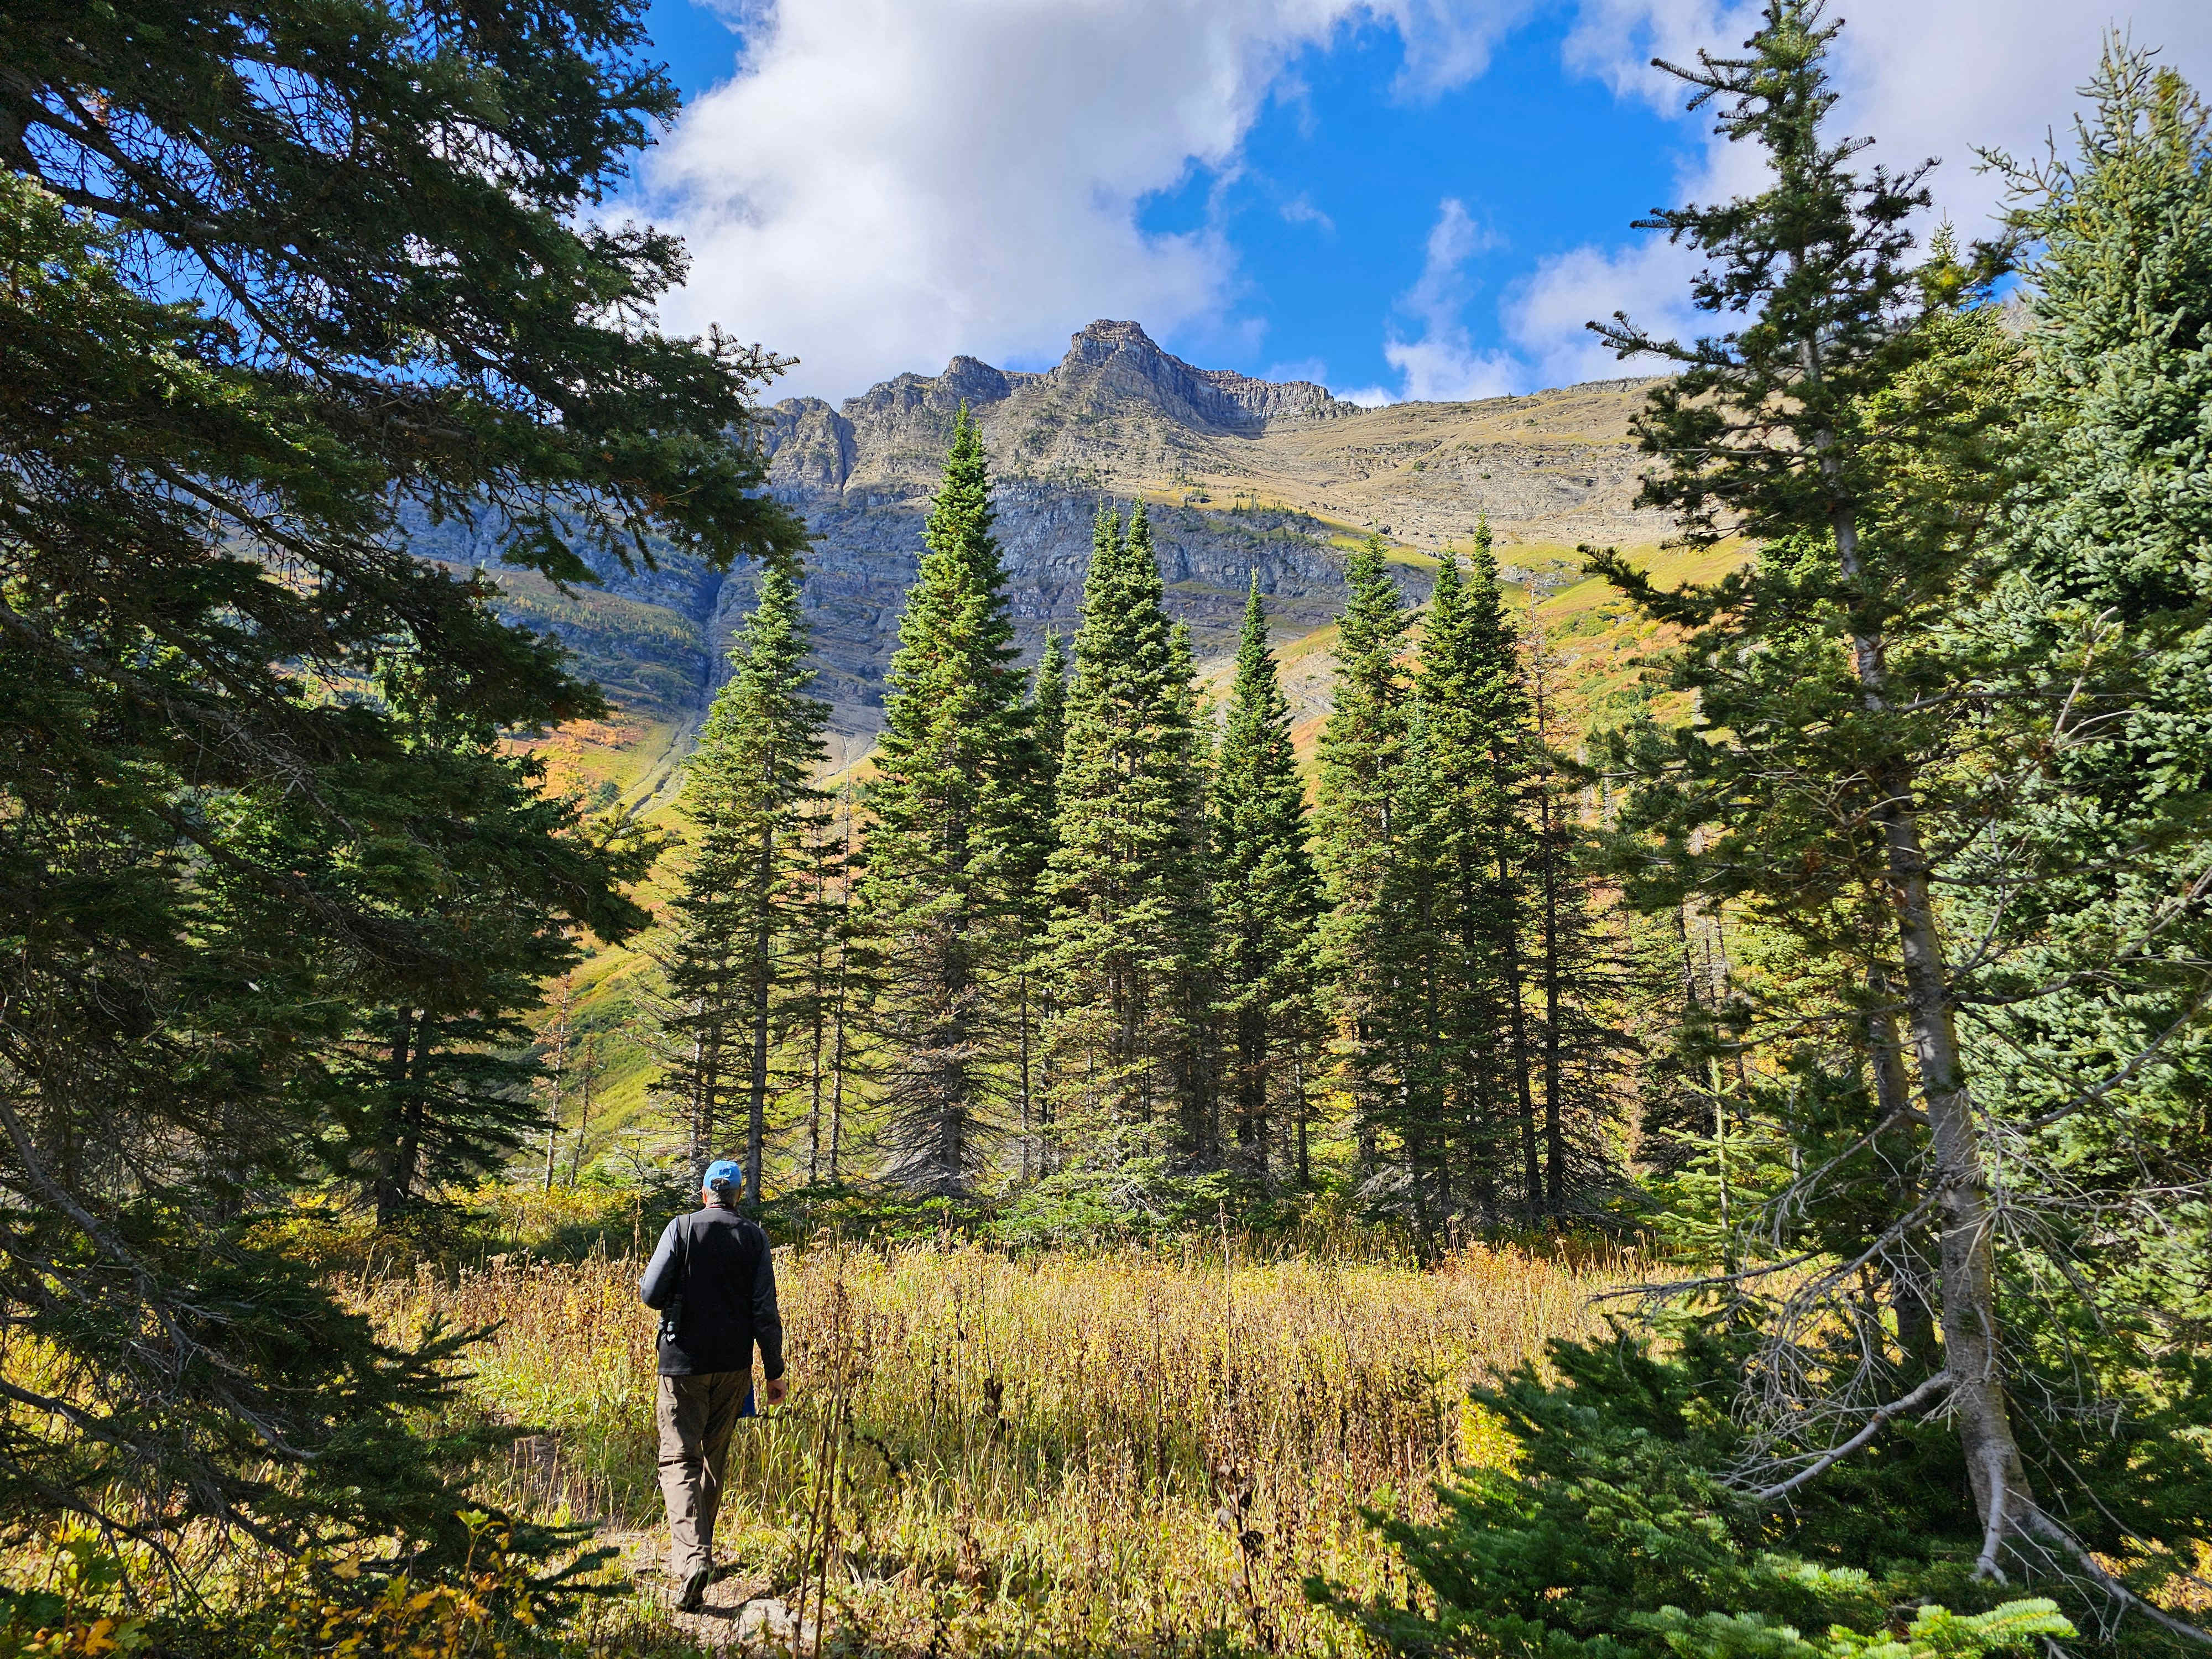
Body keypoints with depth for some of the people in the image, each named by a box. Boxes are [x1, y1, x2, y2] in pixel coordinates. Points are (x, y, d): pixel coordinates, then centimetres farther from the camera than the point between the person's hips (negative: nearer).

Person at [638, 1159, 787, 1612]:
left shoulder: (681, 1227, -6)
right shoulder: (754, 1237, 0)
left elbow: (651, 1293, -11)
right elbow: (765, 1311, -2)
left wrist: (678, 1299, 13)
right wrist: (774, 1371, 4)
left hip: (685, 1361, -3)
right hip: (734, 1365, 3)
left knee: (679, 1459, -1)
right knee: (715, 1457, 19)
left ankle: (692, 1557, -19)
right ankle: (701, 1547, 30)